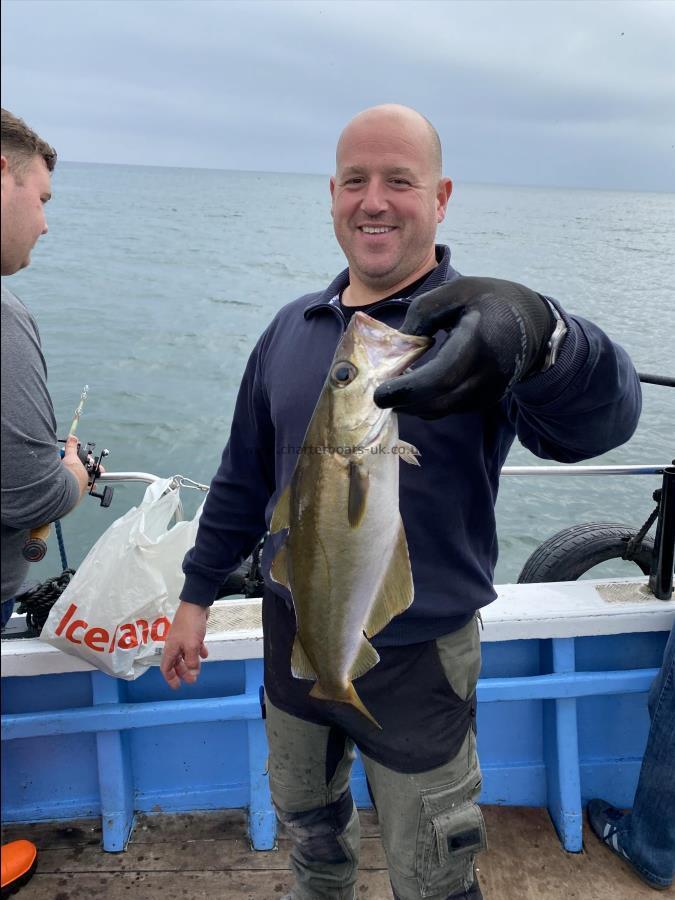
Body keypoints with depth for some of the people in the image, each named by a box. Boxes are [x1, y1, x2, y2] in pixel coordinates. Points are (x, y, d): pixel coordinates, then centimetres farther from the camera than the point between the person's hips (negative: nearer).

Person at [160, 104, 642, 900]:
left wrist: (540, 334, -57)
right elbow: (244, 476, 9)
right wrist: (196, 595, 10)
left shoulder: (478, 328, -16)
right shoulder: (292, 329, 0)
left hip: (417, 660, -4)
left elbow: (598, 417, -36)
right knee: (305, 819, 28)